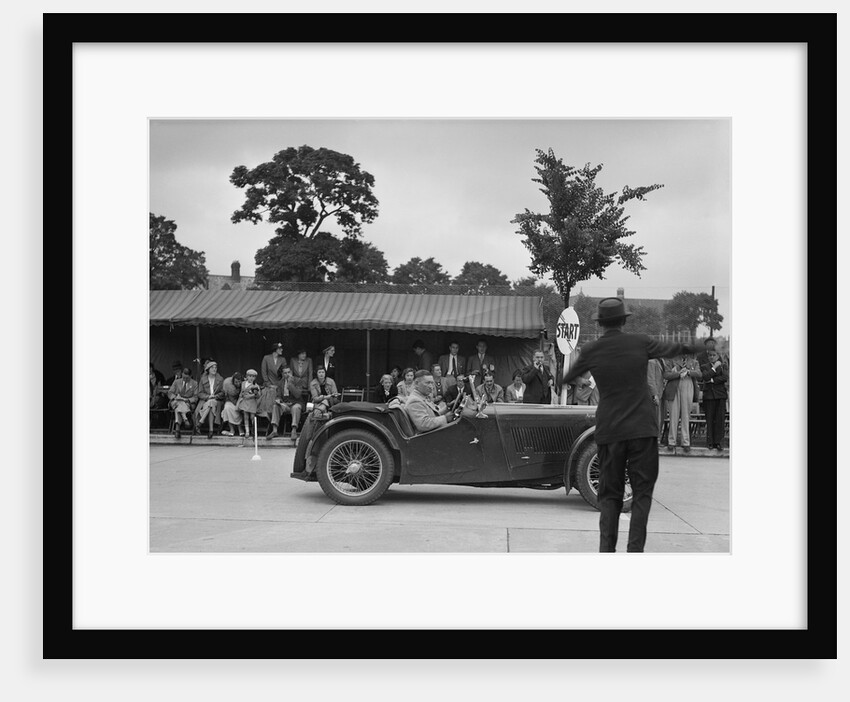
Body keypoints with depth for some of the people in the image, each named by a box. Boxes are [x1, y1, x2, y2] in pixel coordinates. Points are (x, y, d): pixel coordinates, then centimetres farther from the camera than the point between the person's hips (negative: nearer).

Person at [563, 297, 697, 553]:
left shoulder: (590, 351, -1)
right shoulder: (640, 343, -2)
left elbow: (568, 377, 16)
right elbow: (667, 348, 19)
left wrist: (562, 380, 40)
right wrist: (685, 347, 41)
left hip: (609, 431, 1)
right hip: (643, 428, -1)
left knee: (609, 494, 11)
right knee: (642, 493, 7)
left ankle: (606, 549, 5)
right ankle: (635, 549, 0)